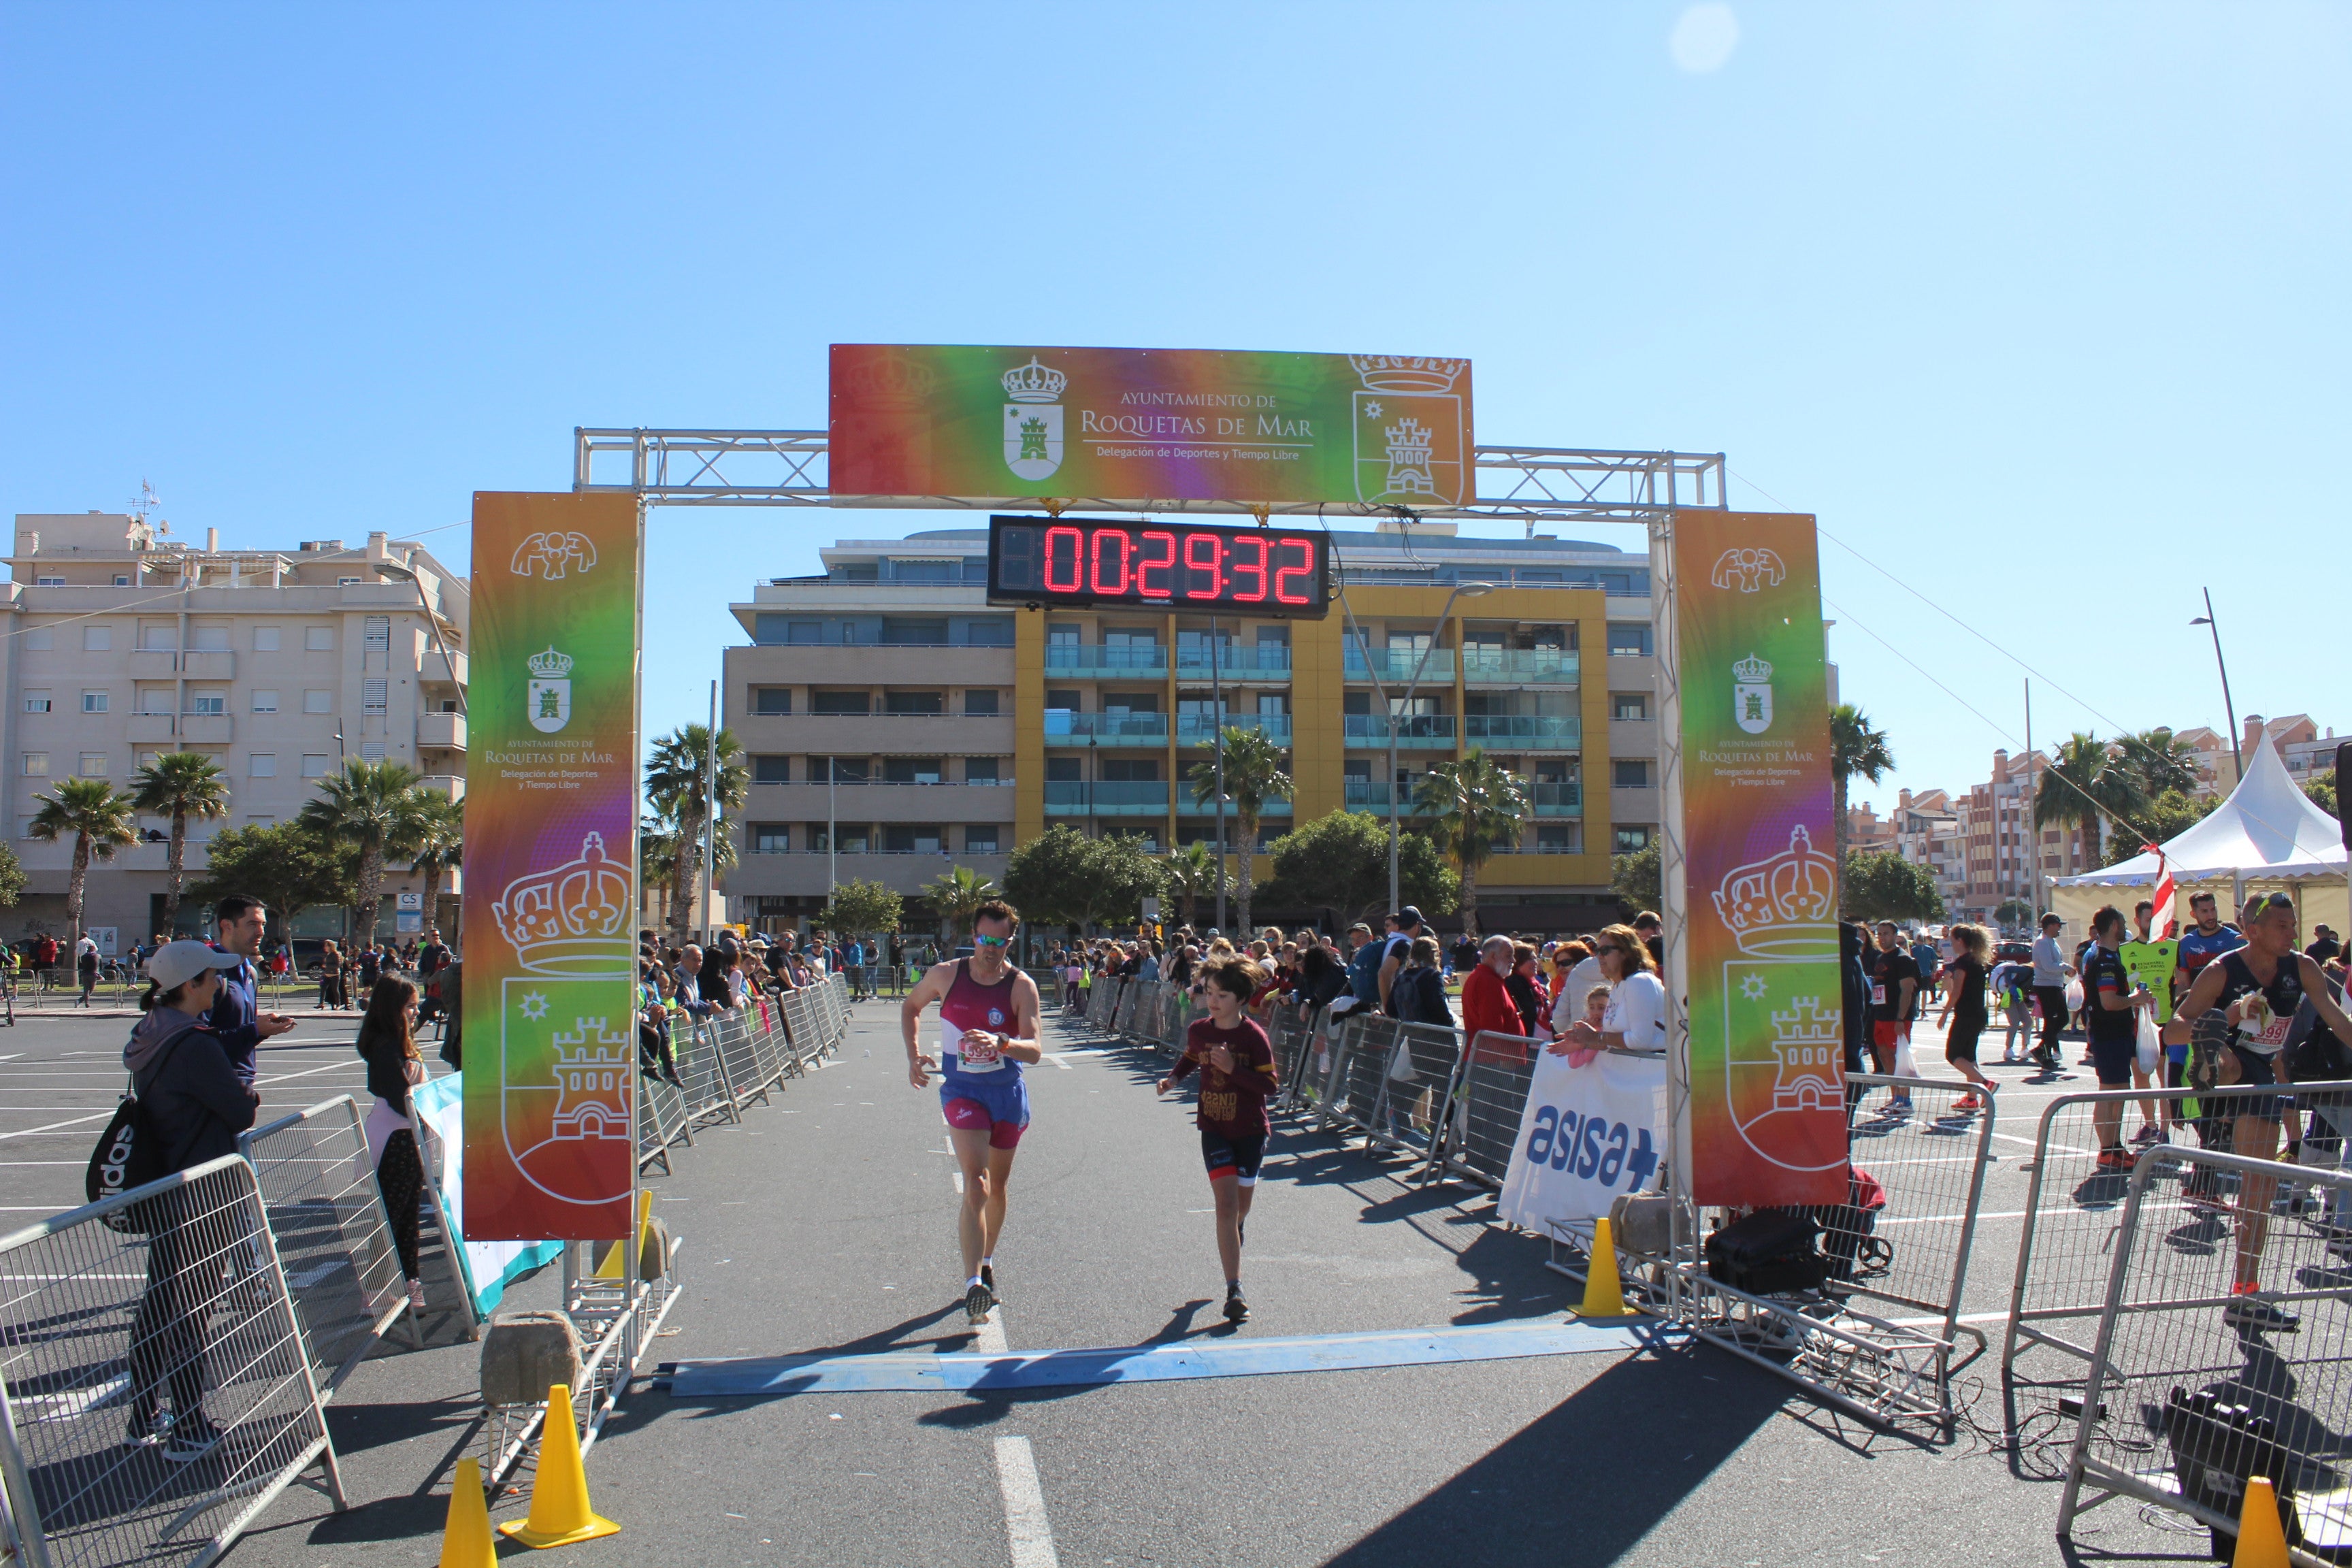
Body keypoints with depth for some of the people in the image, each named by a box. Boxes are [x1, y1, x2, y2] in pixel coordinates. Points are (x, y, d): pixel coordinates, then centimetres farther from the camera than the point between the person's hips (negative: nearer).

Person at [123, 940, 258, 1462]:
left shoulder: (151, 1037, 6)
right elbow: (243, 1112, -17)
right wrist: (250, 1095, 4)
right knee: (189, 1312, 1)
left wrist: (237, 1095, 2)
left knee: (159, 1303, 18)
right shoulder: (194, 1045, -22)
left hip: (157, 1190, 9)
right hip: (197, 1197, -9)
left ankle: (144, 1419, 29)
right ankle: (189, 1431, 11)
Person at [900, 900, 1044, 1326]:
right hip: (962, 1090, -2)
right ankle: (973, 1283, -21)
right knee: (976, 1183, -18)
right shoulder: (947, 975, -6)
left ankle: (986, 1262, 38)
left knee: (997, 1185, 16)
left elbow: (1035, 1051, -18)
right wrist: (913, 1054, 1)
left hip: (1009, 1092, 2)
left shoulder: (1021, 986, -10)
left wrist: (1000, 1042, -38)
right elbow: (910, 1006, 14)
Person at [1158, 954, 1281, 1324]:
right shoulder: (1198, 1030, -3)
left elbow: (1271, 1085, -16)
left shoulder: (1253, 1035, -15)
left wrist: (1233, 1068, -27)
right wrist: (1172, 1078, 1)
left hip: (1250, 1129, -1)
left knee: (1241, 1205, 14)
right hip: (1214, 1127, 1)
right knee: (1226, 1203, -12)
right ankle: (1234, 1290, -12)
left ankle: (1234, 1239, 51)